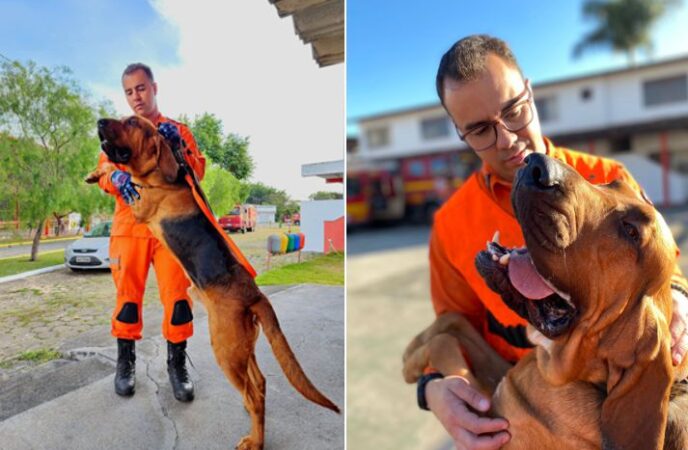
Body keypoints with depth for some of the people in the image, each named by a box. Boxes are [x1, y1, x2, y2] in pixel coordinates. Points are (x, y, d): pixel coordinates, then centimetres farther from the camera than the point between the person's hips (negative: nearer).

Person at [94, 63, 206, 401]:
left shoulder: (178, 130, 14)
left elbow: (198, 174, 4)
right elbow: (103, 172, 5)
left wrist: (179, 146, -14)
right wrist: (118, 177, -18)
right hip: (130, 223, 1)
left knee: (176, 294, -5)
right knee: (128, 293, 3)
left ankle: (177, 363, 8)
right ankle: (125, 361, 19)